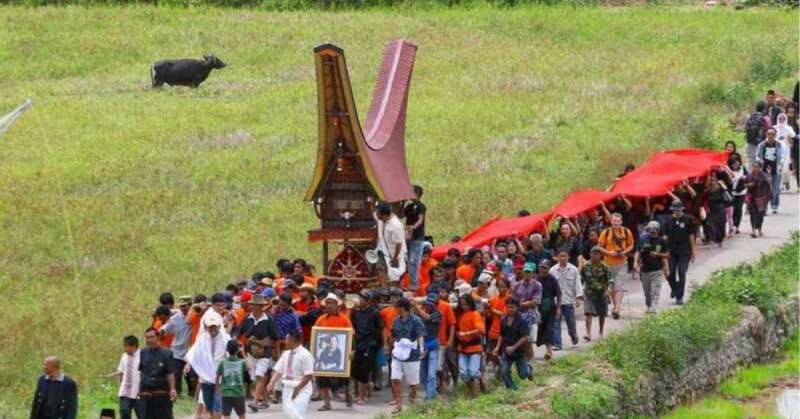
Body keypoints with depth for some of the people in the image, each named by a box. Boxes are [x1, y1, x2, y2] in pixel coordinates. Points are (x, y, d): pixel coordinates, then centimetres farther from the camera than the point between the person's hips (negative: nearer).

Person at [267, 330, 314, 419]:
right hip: (288, 388, 8)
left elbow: (308, 375, -16)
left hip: (301, 389, -8)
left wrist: (297, 388, -20)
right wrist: (272, 383, -10)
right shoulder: (286, 354, 10)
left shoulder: (304, 355, -13)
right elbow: (278, 370, 7)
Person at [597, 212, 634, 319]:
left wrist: (625, 252, -10)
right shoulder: (606, 232, -3)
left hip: (621, 263, -1)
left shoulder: (626, 232, -1)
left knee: (619, 286, -13)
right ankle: (616, 306, 27)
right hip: (609, 262, 1)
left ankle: (617, 309, -21)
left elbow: (631, 245, 10)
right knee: (611, 286, 11)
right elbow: (600, 247, 2)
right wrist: (608, 252, -16)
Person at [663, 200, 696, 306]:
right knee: (670, 273, -1)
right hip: (671, 251, 2)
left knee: (682, 274, -4)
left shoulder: (688, 219, 0)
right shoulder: (669, 220, 4)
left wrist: (693, 252, 3)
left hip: (684, 252, -2)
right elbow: (665, 236, 8)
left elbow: (691, 236, 3)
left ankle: (679, 297, 3)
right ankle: (674, 288, 29)